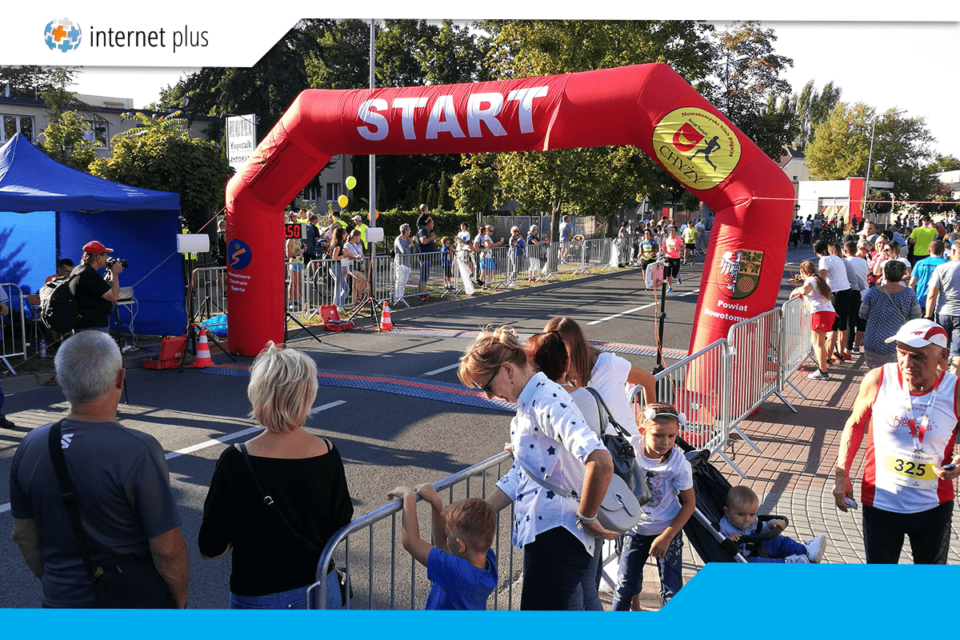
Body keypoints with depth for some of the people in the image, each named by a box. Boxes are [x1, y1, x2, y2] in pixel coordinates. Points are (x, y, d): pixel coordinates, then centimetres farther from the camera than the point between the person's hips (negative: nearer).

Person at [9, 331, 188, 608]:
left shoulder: (31, 446, -8)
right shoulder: (138, 451, -25)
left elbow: (22, 534, 5)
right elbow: (167, 548, -22)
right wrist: (180, 600, -5)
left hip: (61, 599, 5)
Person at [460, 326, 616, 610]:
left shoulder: (548, 401, -18)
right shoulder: (527, 406, 15)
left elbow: (601, 462, -32)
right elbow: (518, 477, 19)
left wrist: (586, 518, -19)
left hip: (556, 535, -10)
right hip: (544, 533, 10)